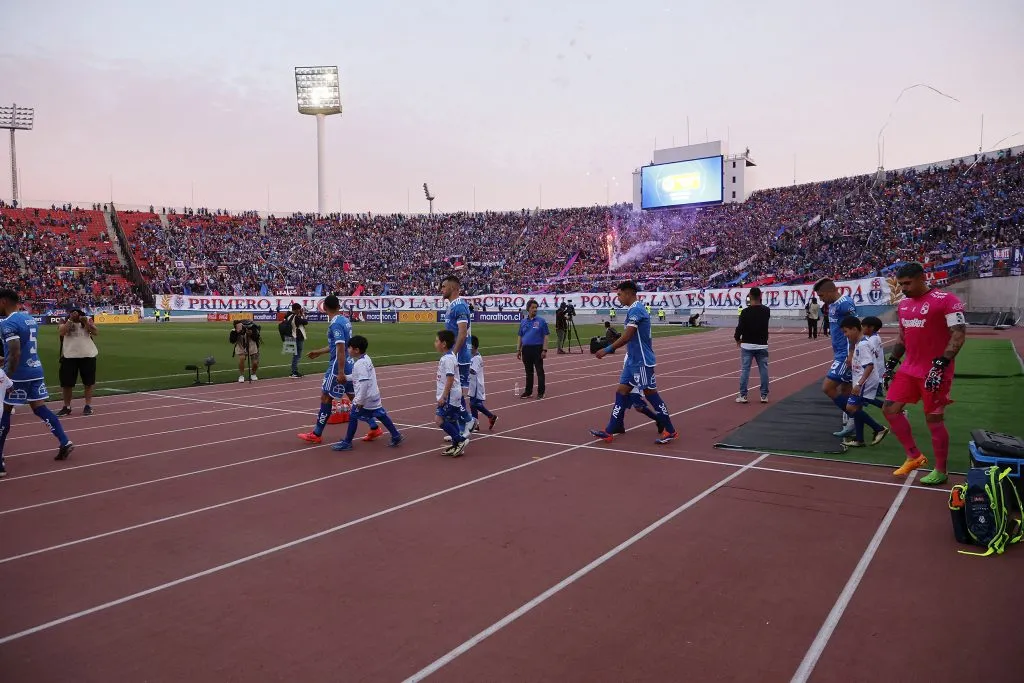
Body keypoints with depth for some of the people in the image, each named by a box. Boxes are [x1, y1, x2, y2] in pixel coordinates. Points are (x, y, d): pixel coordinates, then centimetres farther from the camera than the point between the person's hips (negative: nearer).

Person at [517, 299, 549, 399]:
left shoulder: (541, 321, -3)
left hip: (537, 349, -4)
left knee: (540, 371, 0)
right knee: (528, 372, 12)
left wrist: (544, 350, -12)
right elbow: (520, 337, 14)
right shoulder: (523, 322, 9)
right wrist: (518, 350, 9)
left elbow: (545, 337, -5)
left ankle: (541, 392, 7)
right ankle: (528, 391, 19)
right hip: (526, 349, 4)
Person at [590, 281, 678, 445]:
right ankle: (610, 431, 9)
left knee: (651, 394, -1)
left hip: (641, 362, -10)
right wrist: (610, 347, 17)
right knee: (621, 391, 7)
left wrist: (607, 350, -16)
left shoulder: (635, 310, -18)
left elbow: (626, 337, -22)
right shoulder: (635, 309, 13)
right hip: (632, 361, 10)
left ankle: (670, 431, 10)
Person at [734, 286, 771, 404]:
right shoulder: (766, 310, 0)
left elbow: (740, 327, -11)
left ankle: (743, 395, 2)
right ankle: (764, 395, 9)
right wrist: (754, 304, 17)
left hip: (747, 345, -3)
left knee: (744, 370, 2)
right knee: (763, 370, 7)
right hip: (762, 345, 3)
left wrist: (737, 338, 6)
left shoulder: (745, 311, -12)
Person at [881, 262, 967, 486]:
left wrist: (940, 365, -25)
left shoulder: (946, 300, -13)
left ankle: (941, 472, 18)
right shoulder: (903, 304, 11)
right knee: (890, 409, 7)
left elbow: (959, 335, -18)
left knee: (934, 420, 2)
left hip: (935, 371, -8)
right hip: (909, 368, 8)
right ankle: (914, 456, 23)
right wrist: (891, 362, 16)